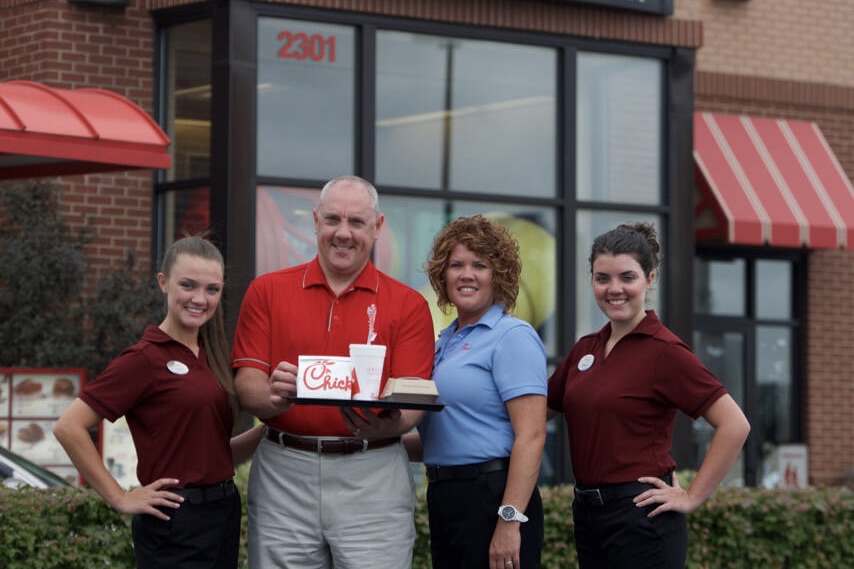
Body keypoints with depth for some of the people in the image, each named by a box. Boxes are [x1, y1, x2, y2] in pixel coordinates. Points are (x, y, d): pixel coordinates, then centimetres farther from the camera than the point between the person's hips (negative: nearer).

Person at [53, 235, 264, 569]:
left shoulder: (213, 357, 12)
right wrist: (120, 498, -13)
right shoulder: (146, 359, -10)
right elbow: (69, 428, -16)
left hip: (223, 515, 7)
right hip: (174, 525, -7)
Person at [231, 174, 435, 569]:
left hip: (374, 475, -1)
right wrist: (274, 398, -22)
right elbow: (246, 382, 1)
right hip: (283, 474, 1)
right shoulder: (267, 292, 9)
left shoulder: (408, 305, 6)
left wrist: (389, 424, -25)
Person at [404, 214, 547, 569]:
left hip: (492, 497, -8)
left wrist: (510, 521, -24)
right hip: (442, 498, 8)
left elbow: (530, 436, -18)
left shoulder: (513, 337, -9)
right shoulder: (445, 342, 15)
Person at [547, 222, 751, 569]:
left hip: (641, 517, -7)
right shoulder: (585, 350, 11)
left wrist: (692, 497, -13)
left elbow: (734, 425, -15)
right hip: (588, 514, 7)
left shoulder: (664, 351, -11)